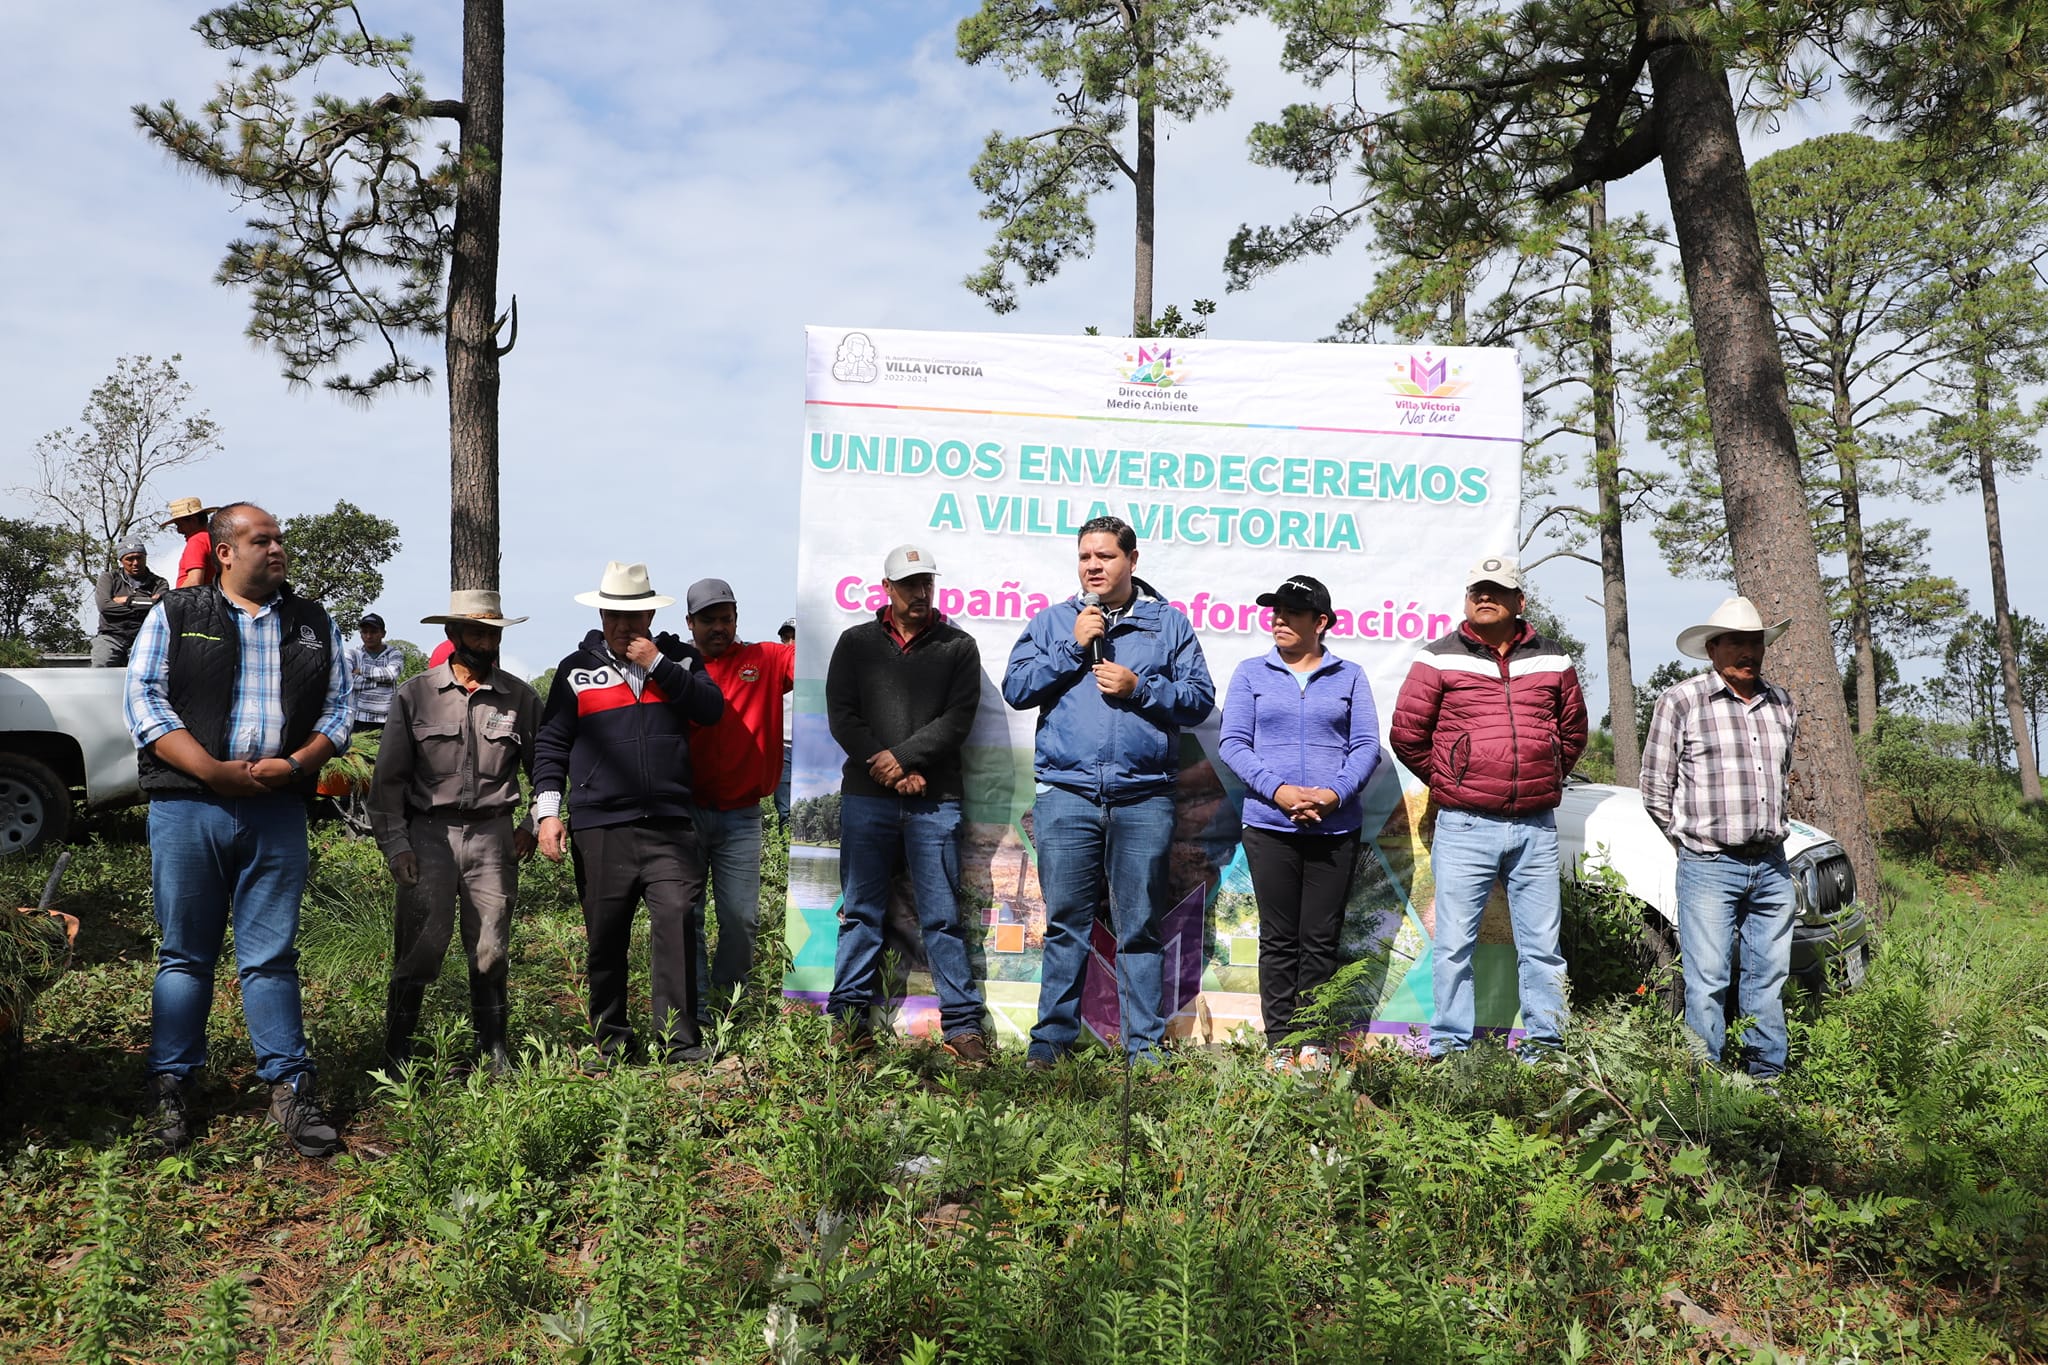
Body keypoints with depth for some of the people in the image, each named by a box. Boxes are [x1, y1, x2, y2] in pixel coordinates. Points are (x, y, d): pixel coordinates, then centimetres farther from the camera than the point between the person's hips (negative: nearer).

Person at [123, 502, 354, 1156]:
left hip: (278, 809, 2)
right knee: (184, 952, 6)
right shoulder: (175, 615, 7)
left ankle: (289, 1086, 8)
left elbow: (338, 709, 11)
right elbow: (145, 702, -1)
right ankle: (169, 1086, 17)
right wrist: (214, 771, -13)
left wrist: (295, 764, -7)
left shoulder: (313, 624, 14)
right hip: (187, 806, -1)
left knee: (273, 954, 4)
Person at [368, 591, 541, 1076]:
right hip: (429, 833, -1)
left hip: (493, 834, 1)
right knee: (420, 944, -6)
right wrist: (393, 843, -2)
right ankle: (396, 1050, 8)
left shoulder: (521, 698, 6)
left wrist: (532, 825, 7)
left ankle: (493, 1050, 15)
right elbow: (389, 777, 5)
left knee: (490, 948, 4)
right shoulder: (414, 695, 4)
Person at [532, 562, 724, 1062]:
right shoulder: (576, 669, 11)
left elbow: (711, 708, -3)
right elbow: (550, 744, 10)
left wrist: (658, 665, -7)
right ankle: (610, 1037, 21)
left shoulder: (679, 659, 13)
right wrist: (547, 811, 0)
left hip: (669, 825, 0)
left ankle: (678, 1038, -7)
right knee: (605, 938, 7)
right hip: (600, 828, 1)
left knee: (676, 923, -13)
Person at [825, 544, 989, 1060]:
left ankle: (962, 1023, 3)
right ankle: (849, 1018, 12)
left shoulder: (958, 646, 9)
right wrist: (894, 773, -7)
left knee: (942, 916, 0)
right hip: (866, 797, 1)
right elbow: (841, 716, 3)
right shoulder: (855, 642, 11)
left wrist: (903, 756, -12)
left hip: (934, 801, -1)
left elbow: (958, 718, -1)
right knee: (861, 912, 5)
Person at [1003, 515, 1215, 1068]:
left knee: (1140, 928, 4)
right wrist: (1072, 647, -5)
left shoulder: (1169, 623, 10)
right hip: (1066, 794, 0)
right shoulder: (1052, 622, 12)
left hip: (1144, 798, 0)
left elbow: (1200, 699, 5)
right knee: (1065, 924, 3)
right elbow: (1016, 688, 2)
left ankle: (1145, 1046, 11)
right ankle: (1051, 1038, 11)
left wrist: (1139, 687, -8)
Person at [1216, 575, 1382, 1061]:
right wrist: (1278, 790, -13)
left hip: (1336, 828, 0)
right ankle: (1279, 1043, 8)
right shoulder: (1251, 673, 9)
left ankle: (1314, 1043, 9)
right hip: (1269, 825, 0)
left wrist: (1336, 793, -14)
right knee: (1279, 939, 2)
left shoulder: (1349, 676, 10)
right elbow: (1232, 743, 1)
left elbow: (1366, 746, 4)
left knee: (1321, 939, 3)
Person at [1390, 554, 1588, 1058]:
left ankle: (1547, 1044, 17)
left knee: (1542, 944, 8)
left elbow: (1573, 731, 23)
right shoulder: (1439, 659, 2)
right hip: (1464, 827, -3)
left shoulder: (1552, 659, 11)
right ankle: (1450, 1046, 8)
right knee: (1455, 945, 0)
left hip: (1537, 828, 3)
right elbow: (1406, 733, 4)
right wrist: (1447, 784, 9)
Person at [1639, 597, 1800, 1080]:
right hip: (1709, 868, -5)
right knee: (1707, 983, -4)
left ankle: (1769, 1076, 21)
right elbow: (1655, 791, 0)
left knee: (1769, 979, 11)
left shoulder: (1781, 703, 12)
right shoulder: (1680, 701, -3)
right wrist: (1696, 840, 5)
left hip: (1772, 867, 5)